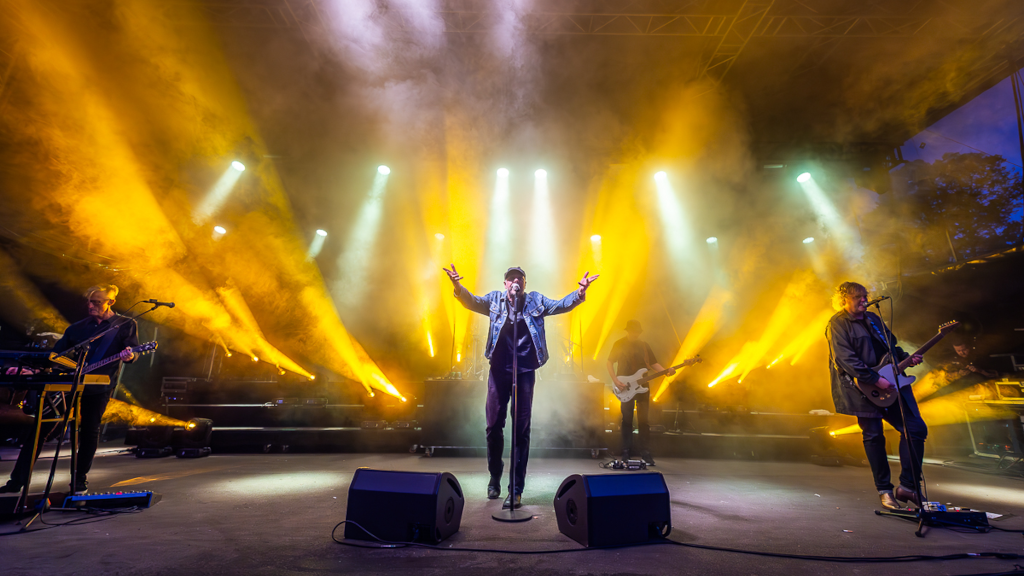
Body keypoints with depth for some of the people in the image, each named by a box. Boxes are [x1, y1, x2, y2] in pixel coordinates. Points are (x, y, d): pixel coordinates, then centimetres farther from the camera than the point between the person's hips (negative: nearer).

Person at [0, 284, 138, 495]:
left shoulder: (126, 325, 0)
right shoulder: (78, 327, 12)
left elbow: (133, 350, -9)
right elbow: (56, 353, 15)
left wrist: (129, 355, -32)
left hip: (98, 388, -4)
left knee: (90, 432, 2)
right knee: (37, 427, 0)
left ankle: (80, 480, 18)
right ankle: (17, 481, 11)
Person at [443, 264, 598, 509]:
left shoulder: (535, 301, 6)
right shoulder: (495, 299, 5)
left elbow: (560, 305, -3)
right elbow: (472, 301, -9)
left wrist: (579, 292, -21)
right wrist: (458, 287, -29)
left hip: (525, 371, 0)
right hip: (499, 370, 1)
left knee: (521, 430, 1)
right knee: (494, 426, 7)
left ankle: (515, 491, 13)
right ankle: (494, 477, 32)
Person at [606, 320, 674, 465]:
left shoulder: (644, 345, 9)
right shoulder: (619, 344, -1)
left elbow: (653, 363, 10)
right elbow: (610, 362, 0)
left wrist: (666, 371, -8)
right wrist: (615, 381, -11)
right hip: (625, 388, -2)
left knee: (643, 420, 0)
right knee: (627, 420, 3)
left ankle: (645, 453, 7)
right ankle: (626, 453, 13)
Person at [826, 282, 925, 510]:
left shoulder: (873, 318, 15)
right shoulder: (838, 324, -10)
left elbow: (891, 346, 25)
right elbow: (846, 359, -19)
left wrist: (907, 358, 5)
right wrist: (875, 379, -22)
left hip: (889, 383, 7)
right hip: (862, 388, -7)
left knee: (916, 428, 3)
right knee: (874, 436, 0)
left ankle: (908, 486, 14)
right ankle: (884, 490, 14)